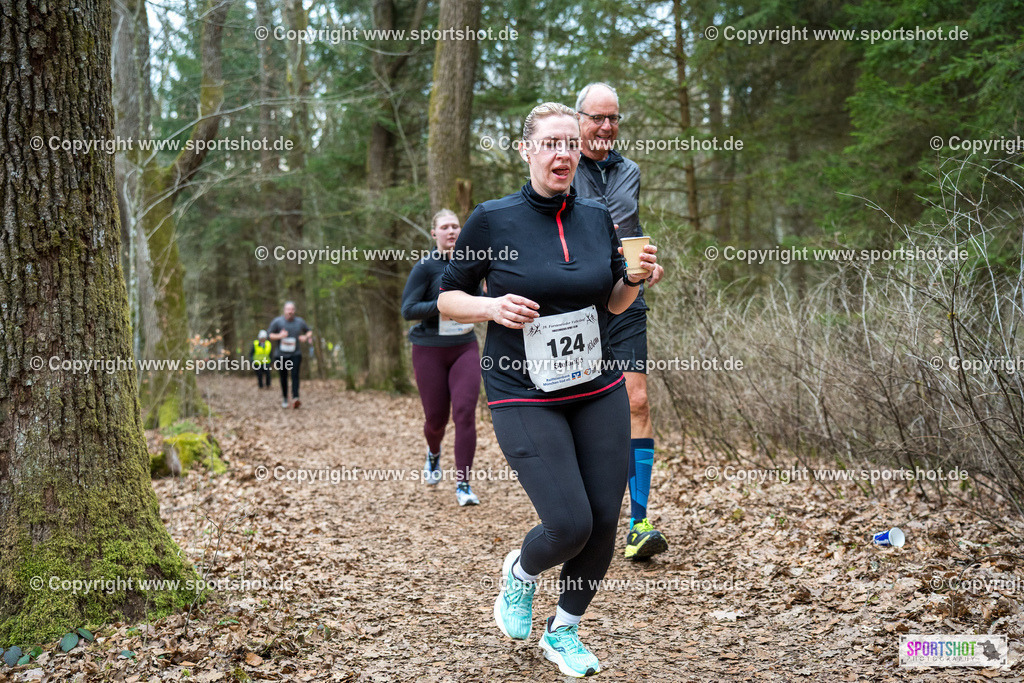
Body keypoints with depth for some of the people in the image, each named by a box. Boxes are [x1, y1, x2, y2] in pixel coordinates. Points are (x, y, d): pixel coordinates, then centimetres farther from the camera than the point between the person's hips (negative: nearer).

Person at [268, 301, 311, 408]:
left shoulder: (300, 322, 3)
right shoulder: (277, 321, -4)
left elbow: (309, 331, 17)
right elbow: (269, 335, -3)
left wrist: (306, 337, -5)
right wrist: (279, 336, -21)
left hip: (295, 354, 0)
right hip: (281, 354, 0)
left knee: (295, 375, -15)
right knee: (284, 377, 7)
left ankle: (295, 398, -25)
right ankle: (284, 399, 24)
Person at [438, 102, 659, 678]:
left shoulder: (598, 218, 5)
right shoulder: (493, 219, -6)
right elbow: (448, 297, 2)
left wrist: (635, 280, -5)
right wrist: (491, 306, -18)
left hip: (600, 392, 4)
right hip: (525, 399, -4)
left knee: (604, 523, 3)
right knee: (570, 525, -13)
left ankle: (564, 632, 28)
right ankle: (520, 571, 24)